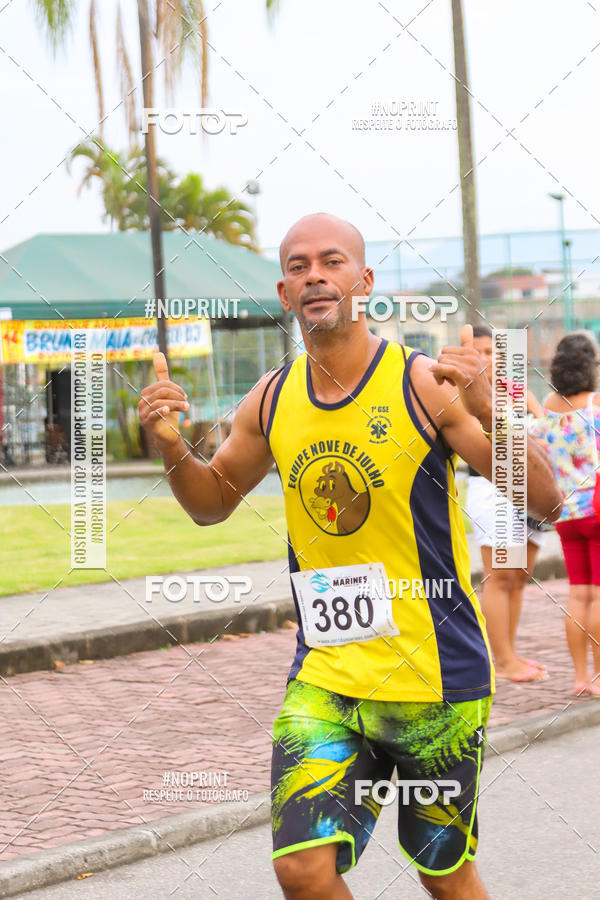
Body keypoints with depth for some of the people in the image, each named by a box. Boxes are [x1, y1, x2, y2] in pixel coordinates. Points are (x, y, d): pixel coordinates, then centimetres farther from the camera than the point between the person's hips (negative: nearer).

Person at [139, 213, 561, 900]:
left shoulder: (426, 385, -12)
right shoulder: (272, 400, 3)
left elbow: (544, 502, -15)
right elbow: (212, 503, 19)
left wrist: (486, 410, -31)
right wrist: (173, 449, -2)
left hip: (434, 674, -3)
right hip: (324, 674, 3)